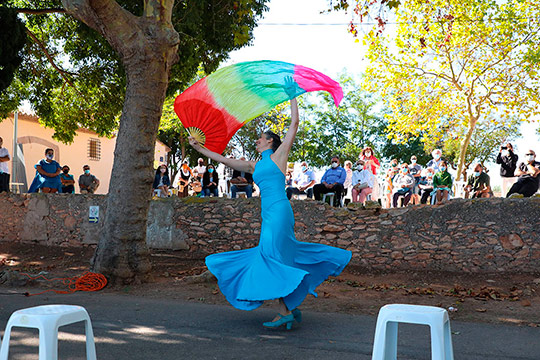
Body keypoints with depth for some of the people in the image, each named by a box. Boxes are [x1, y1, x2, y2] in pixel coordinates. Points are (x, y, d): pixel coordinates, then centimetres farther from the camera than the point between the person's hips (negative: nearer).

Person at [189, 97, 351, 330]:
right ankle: (291, 308, 13)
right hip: (269, 214, 8)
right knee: (282, 256, 7)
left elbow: (294, 125, 4)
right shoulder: (255, 166, 22)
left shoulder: (278, 156, 5)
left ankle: (285, 312, -8)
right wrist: (199, 148, 26)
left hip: (278, 210, -8)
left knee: (272, 257, -11)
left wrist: (293, 98, 11)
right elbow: (225, 160, 25)